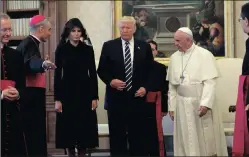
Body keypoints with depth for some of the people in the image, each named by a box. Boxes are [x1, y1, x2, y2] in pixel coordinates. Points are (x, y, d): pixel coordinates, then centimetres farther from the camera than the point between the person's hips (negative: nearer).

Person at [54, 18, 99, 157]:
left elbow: (93, 74, 4)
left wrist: (95, 97, -2)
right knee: (69, 126, 2)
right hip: (67, 92, -1)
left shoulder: (88, 49, 4)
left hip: (85, 92, 1)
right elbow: (57, 74, 0)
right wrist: (57, 99, -6)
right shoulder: (61, 49, 1)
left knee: (85, 127, 2)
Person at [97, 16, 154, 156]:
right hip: (116, 97, 0)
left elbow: (151, 70, 8)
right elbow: (101, 70, 4)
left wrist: (145, 87, -5)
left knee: (139, 135, 4)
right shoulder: (109, 46, 3)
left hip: (137, 96, 1)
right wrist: (110, 81, -13)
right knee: (117, 135, 4)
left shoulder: (144, 46, 6)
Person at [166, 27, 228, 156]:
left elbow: (210, 81, -13)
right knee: (186, 140, 6)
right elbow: (172, 85, 10)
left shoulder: (205, 55, -7)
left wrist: (205, 103, -21)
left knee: (206, 139, 3)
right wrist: (172, 106, 7)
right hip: (182, 105, 4)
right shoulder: (174, 57, 7)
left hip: (201, 103, -4)